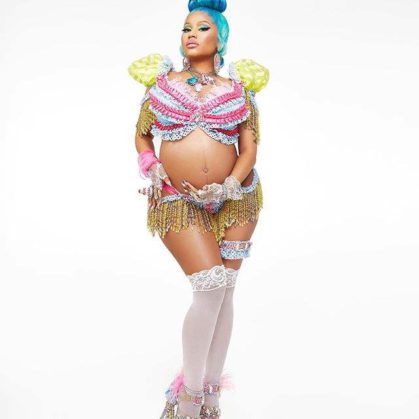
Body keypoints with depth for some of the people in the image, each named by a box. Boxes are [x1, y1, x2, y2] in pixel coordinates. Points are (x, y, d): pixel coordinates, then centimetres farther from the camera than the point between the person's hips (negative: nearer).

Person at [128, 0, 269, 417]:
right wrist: (153, 171, -4)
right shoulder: (162, 81, 10)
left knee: (224, 291, 3)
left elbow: (250, 148, 3)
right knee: (211, 286, -14)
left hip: (234, 198, 2)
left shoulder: (237, 87, 8)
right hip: (179, 201, -1)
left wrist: (228, 186, -14)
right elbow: (141, 135, 15)